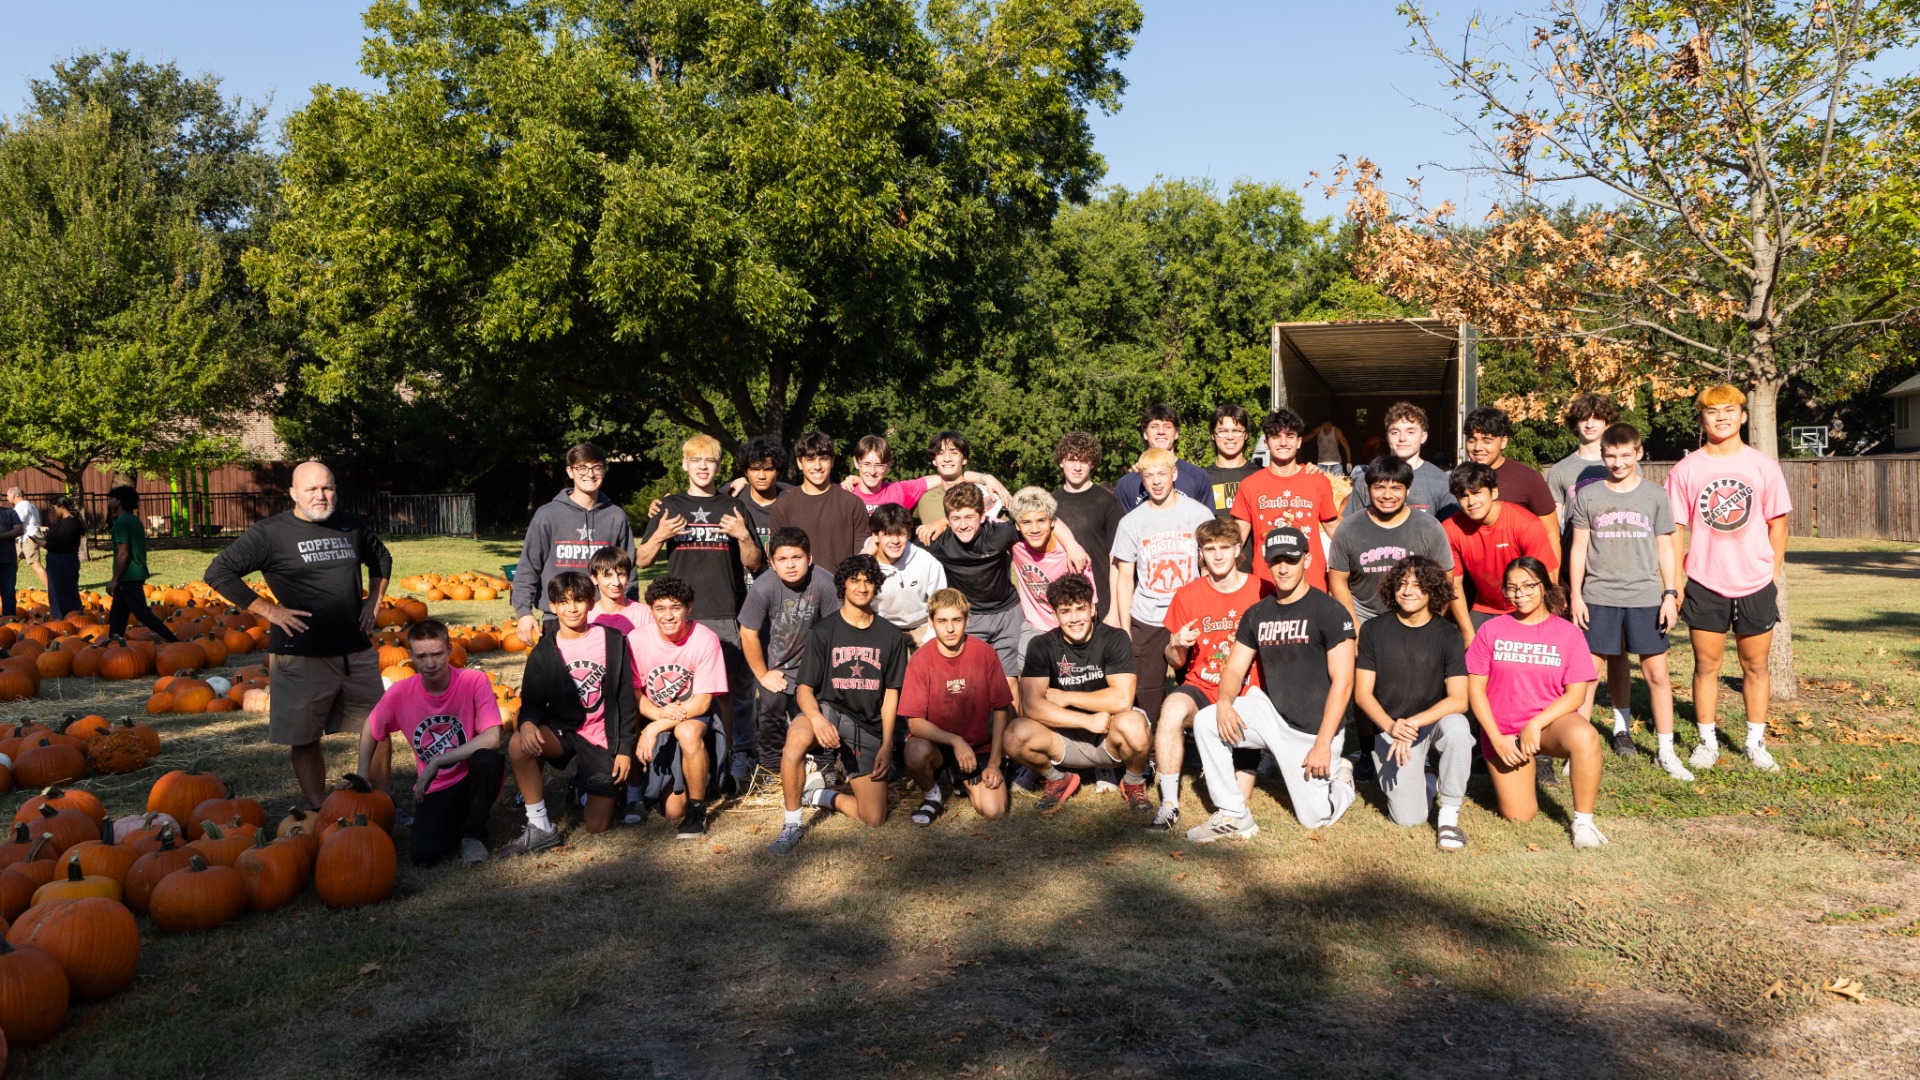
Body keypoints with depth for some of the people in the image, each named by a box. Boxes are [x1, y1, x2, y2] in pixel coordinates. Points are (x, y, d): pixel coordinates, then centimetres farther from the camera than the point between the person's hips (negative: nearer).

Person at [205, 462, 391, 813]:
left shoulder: (352, 526, 9)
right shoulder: (270, 533, -6)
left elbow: (381, 559, 28)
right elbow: (218, 572, -8)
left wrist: (374, 600, 13)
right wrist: (269, 610, -12)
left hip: (357, 652, 4)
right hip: (301, 656, -4)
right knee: (304, 739, 4)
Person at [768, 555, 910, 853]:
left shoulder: (891, 636, 5)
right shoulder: (823, 632, -1)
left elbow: (891, 693, 7)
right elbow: (805, 689, -6)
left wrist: (887, 745, -3)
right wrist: (817, 719, -28)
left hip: (869, 726, 2)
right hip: (830, 711, -2)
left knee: (875, 818, -8)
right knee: (797, 735, -40)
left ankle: (818, 796, 20)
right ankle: (792, 824, -21)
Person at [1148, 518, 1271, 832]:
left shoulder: (1263, 592, 0)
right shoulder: (1187, 595, 5)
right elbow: (1176, 663, 9)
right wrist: (1176, 645, -15)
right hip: (1202, 689, 1)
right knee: (1173, 707, -31)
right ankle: (1169, 805, -24)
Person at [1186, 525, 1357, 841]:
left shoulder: (1330, 613, -11)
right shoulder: (1257, 614, 7)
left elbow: (1342, 682, -14)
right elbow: (1235, 668, 6)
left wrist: (1323, 744, -20)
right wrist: (1225, 701, -18)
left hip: (1314, 729, -5)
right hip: (1272, 715, 5)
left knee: (1314, 818, -5)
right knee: (1206, 721, -17)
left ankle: (1338, 776, 29)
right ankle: (1233, 816, -8)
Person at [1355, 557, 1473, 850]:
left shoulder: (1447, 635, -6)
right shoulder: (1374, 631, -3)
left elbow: (1459, 700, -14)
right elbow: (1362, 694, -4)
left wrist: (1413, 722, -27)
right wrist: (1391, 727, -22)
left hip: (1434, 721, 0)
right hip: (1390, 729, 0)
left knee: (1457, 726, -37)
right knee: (1408, 818, -14)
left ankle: (1449, 815, -17)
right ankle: (1422, 779, 23)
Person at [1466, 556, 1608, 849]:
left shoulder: (1568, 633, -1)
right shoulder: (1491, 631, 1)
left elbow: (1576, 693, -6)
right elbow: (1475, 688, 0)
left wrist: (1536, 725, -18)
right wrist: (1496, 739, -8)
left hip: (1550, 721, -1)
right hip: (1504, 733, 1)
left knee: (1585, 736, -36)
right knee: (1518, 816, -6)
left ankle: (1583, 821, -19)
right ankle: (1516, 773, 29)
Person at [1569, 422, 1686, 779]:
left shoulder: (1655, 495, 4)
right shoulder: (1587, 496, 3)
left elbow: (1665, 549, 8)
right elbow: (1579, 548, 6)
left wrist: (1670, 594, 2)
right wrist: (1576, 595, 2)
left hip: (1646, 596, 0)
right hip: (1599, 596, 0)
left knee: (1657, 673, 3)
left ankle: (1666, 751, 14)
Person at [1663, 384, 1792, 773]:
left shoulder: (1764, 466, 1)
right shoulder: (1686, 470, -1)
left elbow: (1777, 523, 6)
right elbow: (1676, 529, 1)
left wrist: (1774, 575, 2)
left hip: (1755, 584, 1)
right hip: (1704, 584, -1)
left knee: (1755, 666, 9)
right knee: (1706, 665, 6)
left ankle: (1756, 743, 20)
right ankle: (1707, 742, 17)